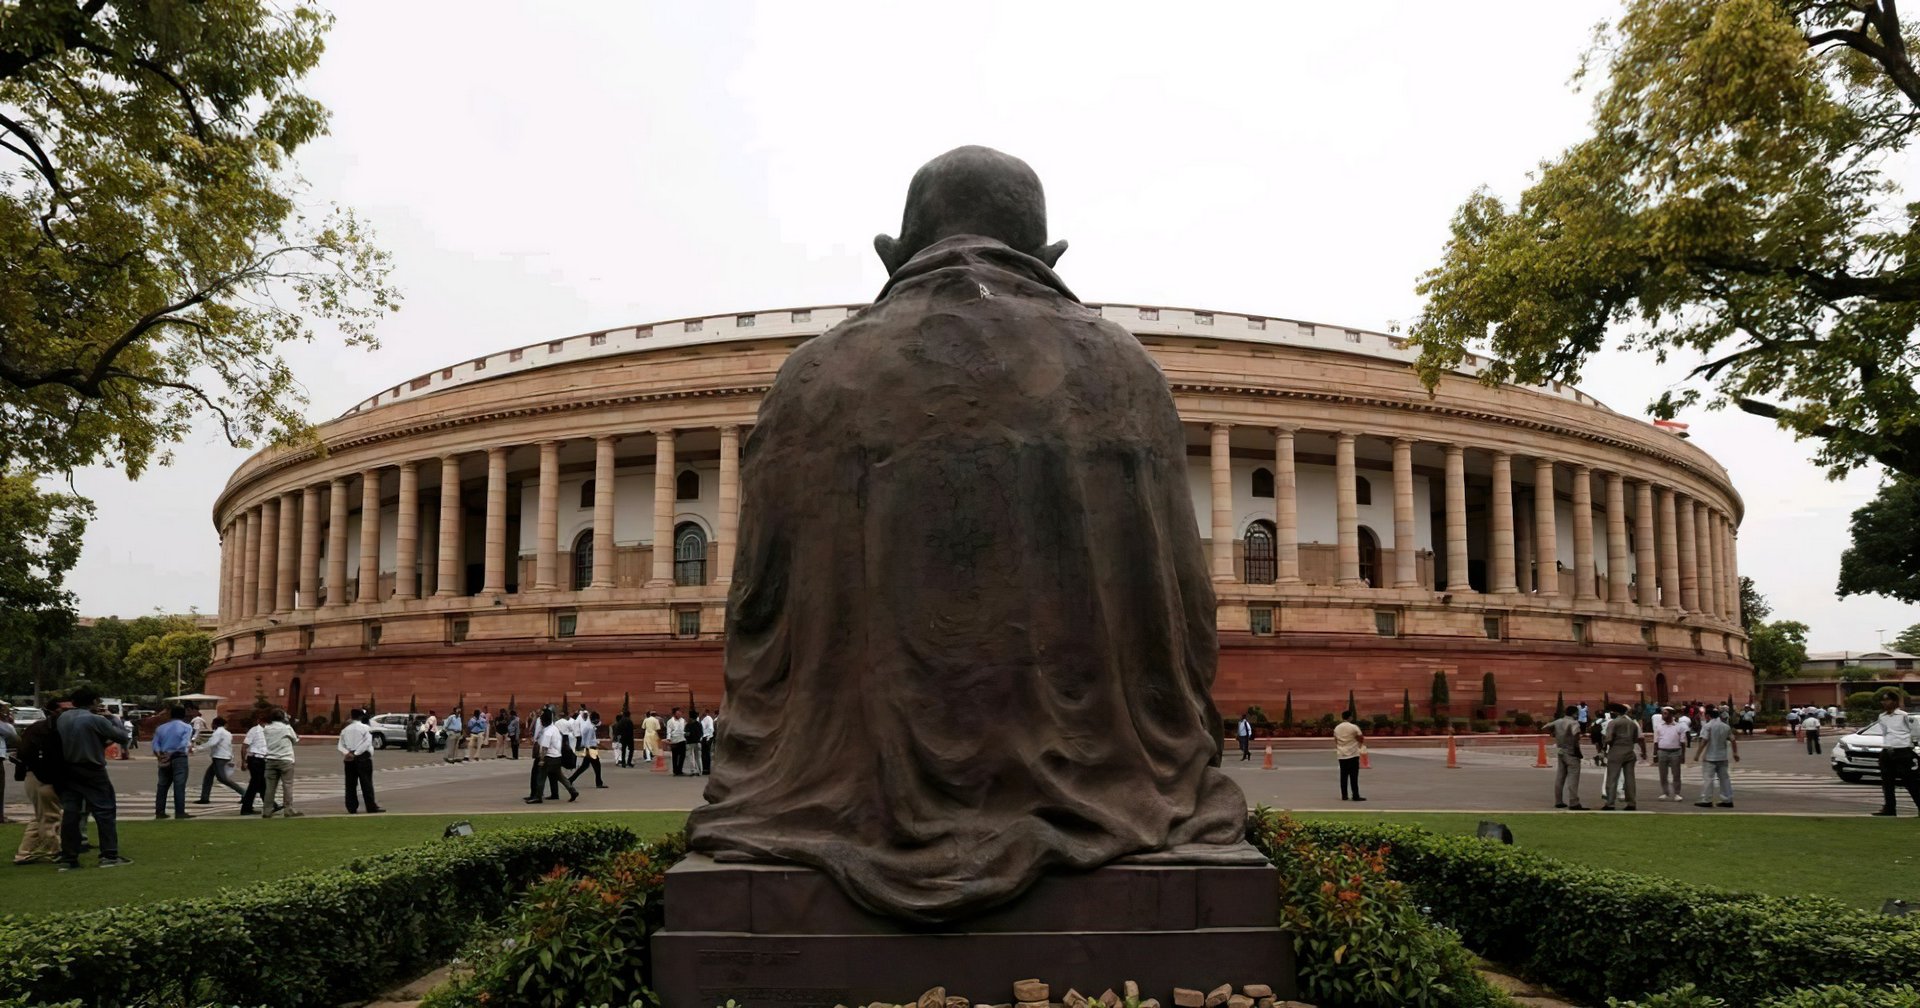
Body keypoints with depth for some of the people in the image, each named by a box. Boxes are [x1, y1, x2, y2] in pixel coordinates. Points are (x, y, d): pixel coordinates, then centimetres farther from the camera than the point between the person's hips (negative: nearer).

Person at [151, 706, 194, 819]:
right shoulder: (186, 727, -1)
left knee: (163, 786, 11)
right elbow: (184, 744, -15)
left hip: (164, 759, 5)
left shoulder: (161, 728, 14)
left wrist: (159, 755, -7)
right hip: (179, 758, -5)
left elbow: (155, 744, 3)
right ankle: (179, 813, -7)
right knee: (179, 786, -5)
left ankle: (159, 812, 12)